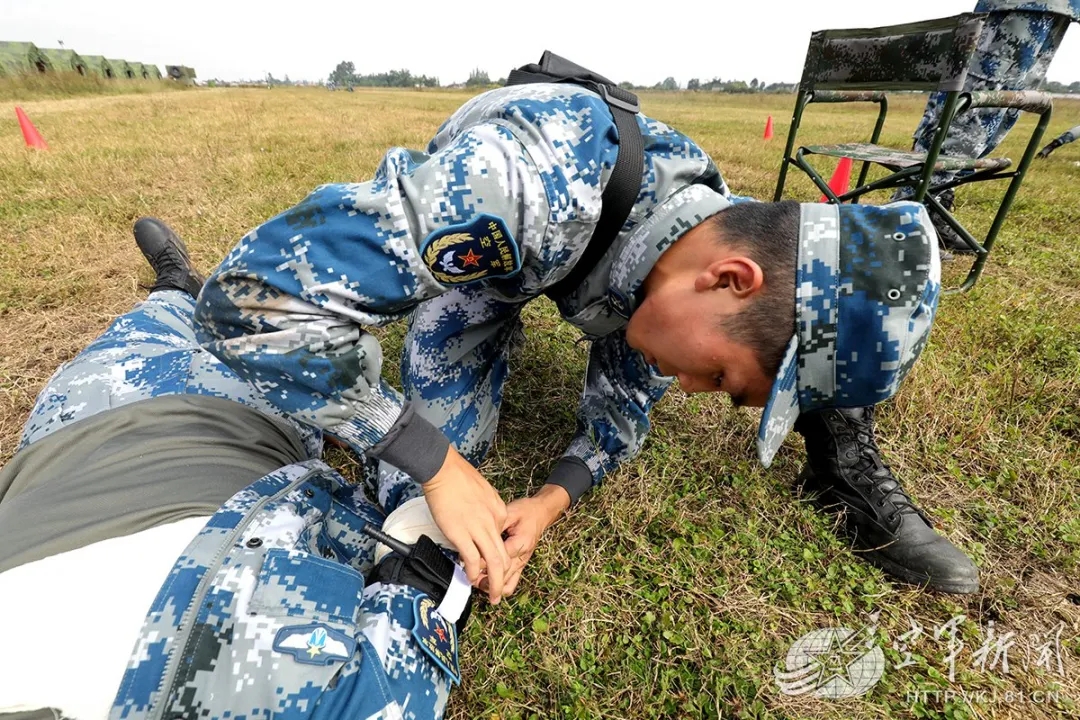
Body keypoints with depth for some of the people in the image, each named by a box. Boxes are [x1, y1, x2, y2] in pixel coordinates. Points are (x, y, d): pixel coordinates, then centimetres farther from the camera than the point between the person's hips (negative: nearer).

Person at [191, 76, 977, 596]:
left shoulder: (712, 235, -23)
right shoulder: (528, 175, -45)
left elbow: (628, 394, -10)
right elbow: (254, 295, -41)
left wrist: (553, 500, -25)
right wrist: (437, 463, -39)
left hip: (606, 264, 4)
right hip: (473, 257, -3)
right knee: (426, 512, -19)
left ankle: (849, 469, 5)